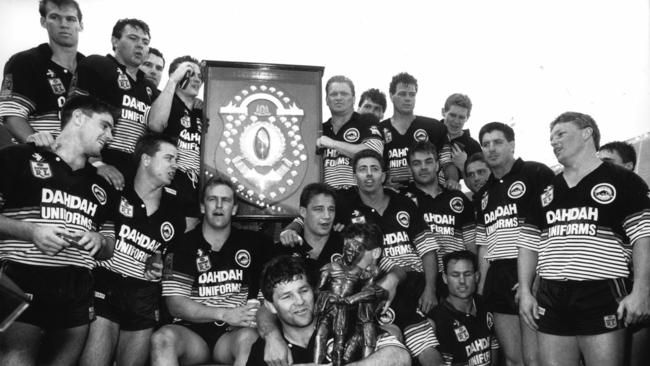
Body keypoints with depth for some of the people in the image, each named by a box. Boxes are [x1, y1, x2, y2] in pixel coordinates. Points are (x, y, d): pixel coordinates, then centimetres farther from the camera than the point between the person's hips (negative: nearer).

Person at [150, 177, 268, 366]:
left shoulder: (252, 242, 11)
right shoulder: (182, 247, 6)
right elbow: (176, 305, -2)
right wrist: (225, 315, -13)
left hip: (232, 335, 0)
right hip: (191, 332, 0)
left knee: (250, 337, -34)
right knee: (163, 337, -32)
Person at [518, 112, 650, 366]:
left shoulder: (622, 181, 3)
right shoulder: (546, 192, 16)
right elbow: (529, 244, 15)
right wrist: (525, 292, 6)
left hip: (602, 297, -4)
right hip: (551, 300, 4)